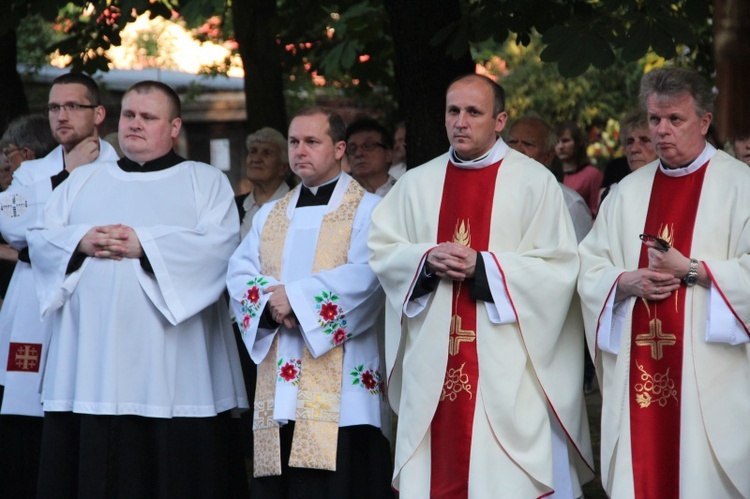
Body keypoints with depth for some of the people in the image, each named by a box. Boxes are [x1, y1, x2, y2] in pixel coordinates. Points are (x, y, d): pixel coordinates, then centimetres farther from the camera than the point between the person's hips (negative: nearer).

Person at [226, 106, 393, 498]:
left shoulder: (367, 211, 4)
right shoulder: (269, 216, 21)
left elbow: (365, 276, -12)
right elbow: (239, 274, 9)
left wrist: (295, 297, -13)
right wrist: (271, 298, -12)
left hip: (339, 386, -5)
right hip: (279, 389, 5)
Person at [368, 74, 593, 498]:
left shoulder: (534, 182, 0)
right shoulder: (417, 184, 13)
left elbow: (558, 266, -6)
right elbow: (382, 250, 11)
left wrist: (483, 265, -15)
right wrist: (427, 258, -9)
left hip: (505, 364, -4)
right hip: (434, 364, 4)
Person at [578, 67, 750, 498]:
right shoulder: (629, 191, 14)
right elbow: (590, 270, 12)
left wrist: (691, 271, -15)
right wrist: (627, 282, -7)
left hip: (707, 370, -4)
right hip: (638, 369, 4)